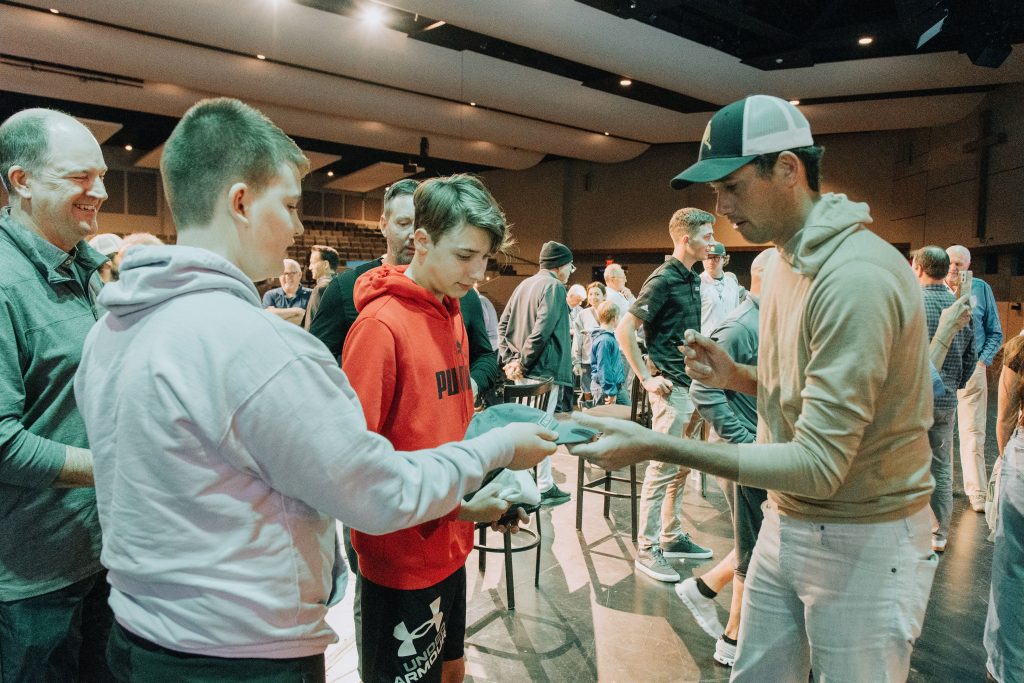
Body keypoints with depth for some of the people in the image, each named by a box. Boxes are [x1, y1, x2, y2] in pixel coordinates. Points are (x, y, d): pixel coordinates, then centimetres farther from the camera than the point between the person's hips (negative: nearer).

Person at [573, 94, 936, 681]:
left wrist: (656, 446, -28)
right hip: (786, 524, 8)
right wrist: (738, 378, -3)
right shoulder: (791, 262, 6)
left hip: (864, 543, -8)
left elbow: (818, 466, -27)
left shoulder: (857, 277, -24)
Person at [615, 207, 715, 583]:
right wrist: (647, 378, -16)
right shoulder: (664, 279, -13)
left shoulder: (693, 279, 13)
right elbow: (624, 329, -18)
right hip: (671, 387, -9)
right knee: (662, 469, -4)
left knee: (681, 467, 16)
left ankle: (671, 537, 28)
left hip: (692, 385, 9)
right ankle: (647, 549, 6)